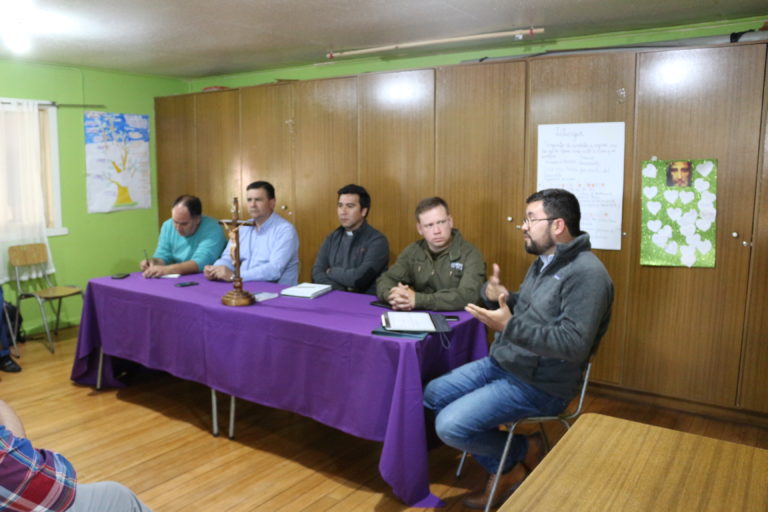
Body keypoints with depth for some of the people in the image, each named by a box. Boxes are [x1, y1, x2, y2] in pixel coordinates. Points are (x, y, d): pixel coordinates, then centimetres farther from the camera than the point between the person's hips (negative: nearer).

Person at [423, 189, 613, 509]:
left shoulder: (586, 273, -21)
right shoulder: (543, 261, 10)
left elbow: (575, 344, -27)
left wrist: (508, 326, -32)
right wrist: (497, 297, -7)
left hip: (540, 385, -10)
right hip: (502, 363, 10)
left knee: (451, 425, -19)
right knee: (433, 395, 6)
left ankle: (523, 452, 9)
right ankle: (506, 470, 12)